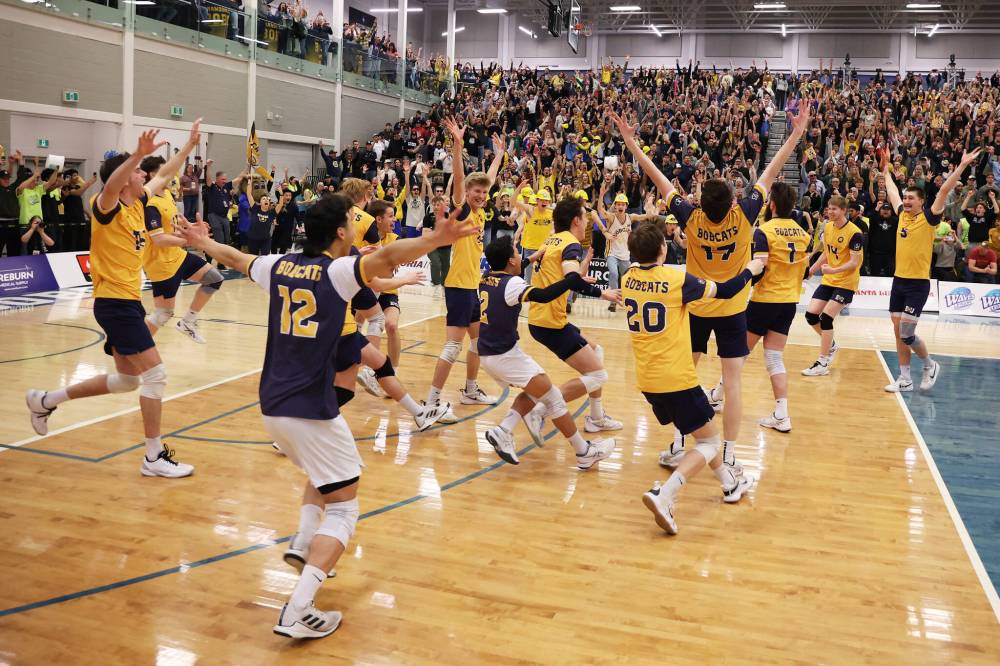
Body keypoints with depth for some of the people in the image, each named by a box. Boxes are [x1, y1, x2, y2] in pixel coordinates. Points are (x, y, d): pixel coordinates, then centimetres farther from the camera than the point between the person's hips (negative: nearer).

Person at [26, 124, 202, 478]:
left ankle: (45, 400, 32)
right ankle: (154, 457, -1)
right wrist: (138, 154, -51)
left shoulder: (137, 204, 10)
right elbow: (111, 185, -37)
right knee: (155, 375, -10)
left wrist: (190, 143, 28)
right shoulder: (108, 207, -13)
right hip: (115, 301, -10)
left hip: (127, 301, 10)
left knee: (127, 380, 19)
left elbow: (164, 175, 25)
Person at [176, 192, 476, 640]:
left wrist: (203, 243, 48)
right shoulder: (338, 270, -11)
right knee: (343, 509, 1)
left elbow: (234, 258, 28)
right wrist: (438, 238, -44)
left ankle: (305, 543, 23)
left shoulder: (278, 266, 8)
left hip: (271, 406, 8)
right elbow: (387, 257, -31)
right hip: (311, 410, -8)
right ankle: (297, 612, -10)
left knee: (321, 476, 35)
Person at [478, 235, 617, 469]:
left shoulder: (487, 279, 7)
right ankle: (585, 453, 9)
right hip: (505, 355, -9)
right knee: (553, 398, 1)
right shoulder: (511, 283, -17)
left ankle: (503, 431, 5)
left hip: (487, 354, 9)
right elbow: (543, 295, -33)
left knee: (534, 391, 22)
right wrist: (575, 277, -28)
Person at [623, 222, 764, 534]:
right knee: (709, 442, 5)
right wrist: (750, 270, 14)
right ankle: (663, 496, -14)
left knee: (696, 428, 28)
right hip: (676, 379, -7)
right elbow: (725, 291, -3)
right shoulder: (677, 279, -14)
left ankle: (729, 482, 39)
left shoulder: (628, 279, 1)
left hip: (646, 379, 7)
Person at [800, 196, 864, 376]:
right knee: (811, 314, 1)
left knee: (826, 317, -14)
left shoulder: (855, 233, -18)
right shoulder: (828, 227, 4)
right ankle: (831, 345, 27)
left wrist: (833, 270, -35)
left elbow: (855, 262, -22)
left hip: (846, 282, -7)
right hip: (828, 280, 7)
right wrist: (811, 270, 21)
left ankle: (822, 364, -5)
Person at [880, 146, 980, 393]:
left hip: (918, 284, -6)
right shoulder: (902, 214, 8)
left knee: (906, 334, -9)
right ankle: (905, 379, 17)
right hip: (898, 280, 6)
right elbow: (892, 190, 24)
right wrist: (885, 167, 31)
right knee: (898, 332, 7)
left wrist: (962, 165, -21)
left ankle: (930, 365, 17)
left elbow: (945, 190, -17)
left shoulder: (929, 217, -7)